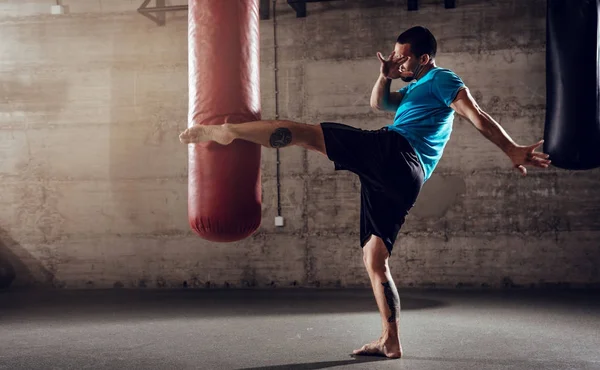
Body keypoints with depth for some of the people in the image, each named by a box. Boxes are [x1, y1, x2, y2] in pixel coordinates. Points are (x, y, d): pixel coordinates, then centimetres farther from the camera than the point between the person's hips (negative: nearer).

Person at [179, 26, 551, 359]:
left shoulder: (441, 78, 8)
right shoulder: (417, 88, 36)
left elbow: (477, 114, -4)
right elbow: (379, 103, 42)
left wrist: (513, 150, -13)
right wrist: (386, 76, 22)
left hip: (393, 154, -9)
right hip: (400, 181, 9)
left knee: (304, 132, -11)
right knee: (375, 261, 9)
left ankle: (223, 131, -11)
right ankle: (391, 342, 8)